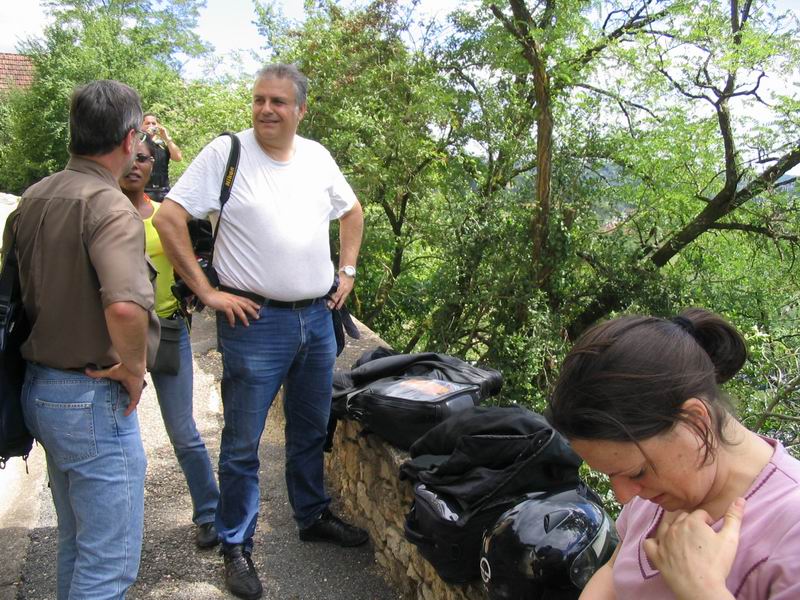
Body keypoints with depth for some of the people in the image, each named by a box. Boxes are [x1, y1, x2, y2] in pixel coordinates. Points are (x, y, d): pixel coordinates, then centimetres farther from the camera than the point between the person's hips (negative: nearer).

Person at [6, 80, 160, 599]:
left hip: (40, 389, 9)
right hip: (95, 400, -9)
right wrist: (132, 371, -21)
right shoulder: (109, 207, -21)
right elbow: (124, 306, -36)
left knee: (76, 545, 25)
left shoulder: (34, 198, 7)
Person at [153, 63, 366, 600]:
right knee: (242, 444, 4)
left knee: (312, 431, 19)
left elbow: (352, 212, 23)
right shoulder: (226, 153, -9)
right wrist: (207, 292, -14)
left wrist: (348, 270, 12)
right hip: (255, 320, -5)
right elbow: (169, 218, -13)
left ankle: (314, 516, 39)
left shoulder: (317, 157, 7)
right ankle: (237, 546, 21)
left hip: (318, 318, 5)